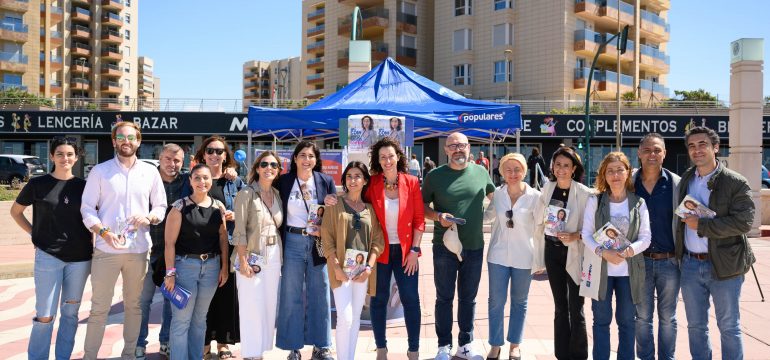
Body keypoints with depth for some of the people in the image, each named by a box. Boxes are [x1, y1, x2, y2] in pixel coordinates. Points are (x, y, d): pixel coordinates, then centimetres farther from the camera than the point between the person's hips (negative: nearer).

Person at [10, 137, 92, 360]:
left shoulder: (83, 186, 2)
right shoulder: (37, 184, -3)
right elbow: (15, 211, 11)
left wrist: (93, 246, 2)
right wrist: (34, 233, 1)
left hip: (80, 258, 2)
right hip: (48, 256, -2)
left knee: (70, 311, 12)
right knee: (45, 315, -1)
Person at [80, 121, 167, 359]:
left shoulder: (150, 172, 7)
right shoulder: (100, 171, 2)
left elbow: (161, 207, 11)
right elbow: (87, 208, -1)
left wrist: (149, 217, -11)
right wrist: (104, 232, -16)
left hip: (138, 250, 2)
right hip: (106, 249, -2)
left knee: (133, 305, 12)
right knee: (99, 307, 2)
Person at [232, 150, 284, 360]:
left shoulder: (277, 194, 9)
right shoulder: (247, 193, -8)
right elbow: (240, 230, -12)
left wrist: (280, 257, 6)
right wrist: (243, 261, -17)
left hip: (274, 256, 6)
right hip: (252, 256, -6)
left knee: (269, 306, 10)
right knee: (252, 307, -2)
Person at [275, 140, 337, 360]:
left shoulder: (326, 181, 2)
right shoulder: (284, 181, 1)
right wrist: (279, 243, -7)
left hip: (318, 243, 1)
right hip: (292, 243, 0)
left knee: (319, 296, 7)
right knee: (291, 296, 5)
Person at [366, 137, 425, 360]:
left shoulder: (411, 182, -2)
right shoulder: (372, 184, -1)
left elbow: (419, 219, -2)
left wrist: (414, 250, -7)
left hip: (405, 250, 0)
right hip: (379, 250, 0)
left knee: (411, 300, 2)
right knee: (379, 299, 8)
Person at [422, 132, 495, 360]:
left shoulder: (481, 173, 3)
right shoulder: (435, 176, -3)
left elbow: (495, 197, 19)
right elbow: (422, 205, 2)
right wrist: (438, 216, -15)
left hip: (474, 247, 2)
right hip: (445, 247, -2)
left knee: (468, 298, 13)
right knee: (444, 298, 7)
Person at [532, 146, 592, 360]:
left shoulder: (584, 193, -12)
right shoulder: (547, 189, 2)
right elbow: (539, 223, 7)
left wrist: (576, 235, -27)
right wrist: (538, 258, 7)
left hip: (574, 254, -4)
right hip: (552, 252, 4)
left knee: (575, 309, 1)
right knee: (560, 307, 14)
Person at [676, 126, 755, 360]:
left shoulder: (736, 183, -8)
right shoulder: (685, 180, 8)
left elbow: (744, 222, -18)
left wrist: (701, 225, -21)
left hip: (723, 266, -5)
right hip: (690, 264, 5)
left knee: (729, 327, 8)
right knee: (696, 326, 15)